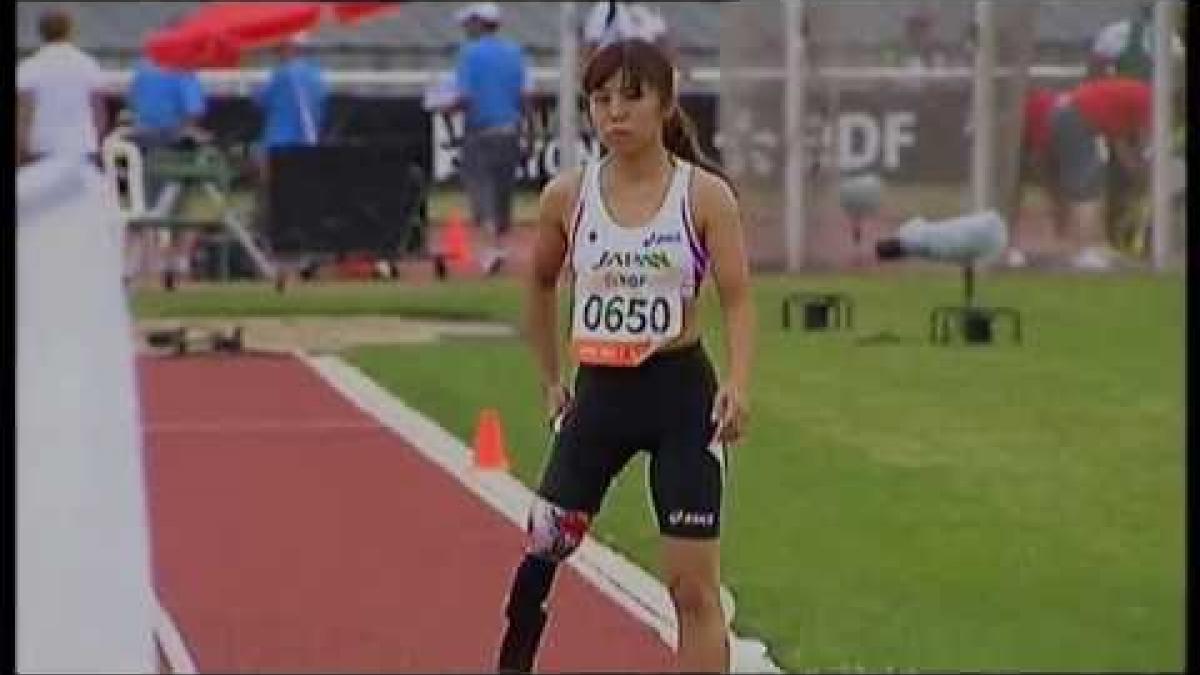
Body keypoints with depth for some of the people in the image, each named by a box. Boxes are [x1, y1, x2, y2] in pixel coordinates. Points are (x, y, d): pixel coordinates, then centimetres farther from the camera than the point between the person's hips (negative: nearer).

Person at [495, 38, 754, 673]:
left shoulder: (704, 194, -6)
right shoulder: (567, 195, 1)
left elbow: (737, 299, -9)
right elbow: (540, 286, 18)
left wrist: (737, 384, -25)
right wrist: (550, 382, 17)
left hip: (681, 392, -2)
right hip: (598, 393, 2)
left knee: (693, 584, -1)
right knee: (541, 551, -4)